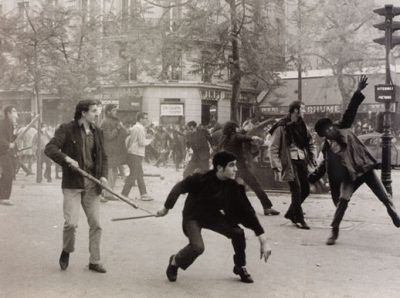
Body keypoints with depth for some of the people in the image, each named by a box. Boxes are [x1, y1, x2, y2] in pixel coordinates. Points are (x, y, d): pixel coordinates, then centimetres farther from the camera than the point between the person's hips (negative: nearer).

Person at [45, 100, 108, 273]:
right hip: (72, 183, -5)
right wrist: (66, 158, -27)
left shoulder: (97, 132, 11)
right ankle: (66, 252, 19)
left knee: (95, 224, 5)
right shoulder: (67, 129, -5)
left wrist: (103, 175, 0)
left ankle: (94, 261, 17)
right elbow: (49, 149, -13)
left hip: (92, 184, 5)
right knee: (71, 223, -11)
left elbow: (103, 157, 16)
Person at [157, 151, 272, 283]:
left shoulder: (233, 187, -18)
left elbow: (248, 211, -16)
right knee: (197, 247, -26)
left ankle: (240, 268, 10)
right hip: (193, 217, -4)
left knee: (238, 233, -15)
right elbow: (179, 188, -14)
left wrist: (263, 241, -18)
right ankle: (175, 262, 6)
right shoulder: (201, 180, -30)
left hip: (213, 216, 4)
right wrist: (166, 209, -2)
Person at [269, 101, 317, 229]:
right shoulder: (282, 127, -11)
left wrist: (313, 158, 5)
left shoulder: (302, 126, 10)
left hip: (302, 161, 7)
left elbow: (311, 144, 20)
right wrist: (276, 167, -16)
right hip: (289, 162, -7)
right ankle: (299, 220, 5)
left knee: (305, 190, 9)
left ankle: (291, 213, 28)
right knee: (297, 191, -9)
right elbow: (273, 148, -10)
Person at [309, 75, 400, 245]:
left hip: (365, 168, 1)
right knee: (343, 200, -13)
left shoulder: (343, 128, -2)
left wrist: (358, 92, -15)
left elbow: (351, 111, -7)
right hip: (350, 175, 0)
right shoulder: (327, 148, 0)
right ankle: (334, 231, -2)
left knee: (385, 197, 4)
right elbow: (324, 166, 12)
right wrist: (311, 179, 8)